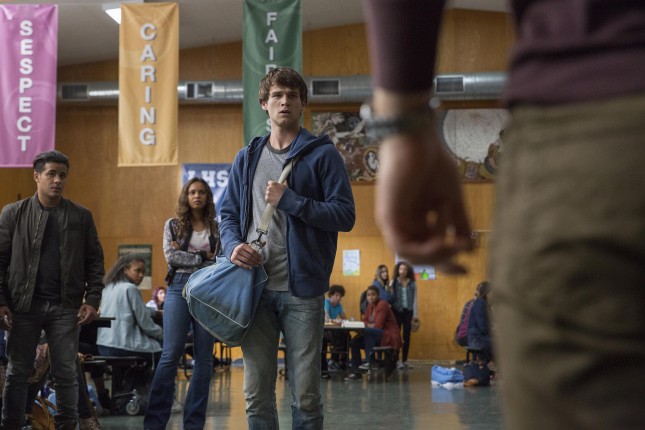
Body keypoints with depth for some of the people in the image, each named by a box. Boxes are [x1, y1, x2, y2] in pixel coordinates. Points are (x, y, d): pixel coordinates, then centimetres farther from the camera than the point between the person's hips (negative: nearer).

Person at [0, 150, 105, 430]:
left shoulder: (81, 216, 6)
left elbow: (94, 261, 6)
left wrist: (92, 300, -4)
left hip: (66, 307, 0)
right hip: (23, 304, 0)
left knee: (66, 373, 4)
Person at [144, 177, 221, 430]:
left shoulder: (217, 227, 11)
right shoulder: (173, 225, 10)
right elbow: (171, 256, -3)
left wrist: (188, 257, -4)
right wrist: (203, 258, -5)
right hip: (180, 287, -2)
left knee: (204, 357, 1)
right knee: (171, 355, -8)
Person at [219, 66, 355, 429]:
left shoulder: (322, 154, 0)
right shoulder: (247, 158, 14)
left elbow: (345, 215, -7)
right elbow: (228, 214, 17)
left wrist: (289, 200, -14)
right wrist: (233, 246, -4)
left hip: (302, 289, -4)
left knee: (306, 395, 2)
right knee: (257, 394, 9)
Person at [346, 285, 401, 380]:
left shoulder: (382, 305, -14)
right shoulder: (370, 305, 12)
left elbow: (378, 325, -20)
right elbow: (364, 321, 11)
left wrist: (369, 326, -2)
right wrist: (369, 325, -12)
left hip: (390, 337, -9)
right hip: (377, 337, 9)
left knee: (367, 331, -31)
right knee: (355, 342, -4)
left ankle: (369, 362, -24)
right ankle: (355, 372, -4)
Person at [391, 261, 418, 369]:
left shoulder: (412, 283, 5)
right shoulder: (394, 283, -1)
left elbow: (414, 299, 6)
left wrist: (415, 314, 3)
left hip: (408, 312, 2)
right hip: (397, 311, -2)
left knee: (407, 337, 6)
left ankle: (405, 360, 13)